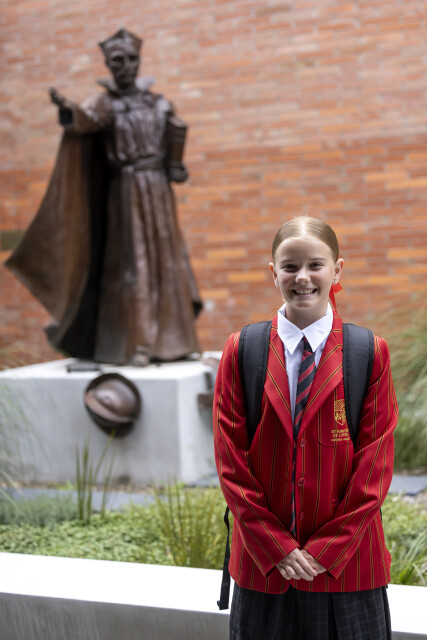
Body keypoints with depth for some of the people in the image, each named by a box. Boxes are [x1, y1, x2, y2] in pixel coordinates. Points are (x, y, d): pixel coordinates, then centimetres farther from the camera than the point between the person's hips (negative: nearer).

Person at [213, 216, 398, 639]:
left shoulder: (370, 353, -3)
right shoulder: (240, 351, -1)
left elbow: (375, 466, -4)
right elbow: (230, 462, -2)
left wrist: (327, 551, -8)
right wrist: (276, 549, -7)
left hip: (345, 565, -1)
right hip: (263, 566, 1)